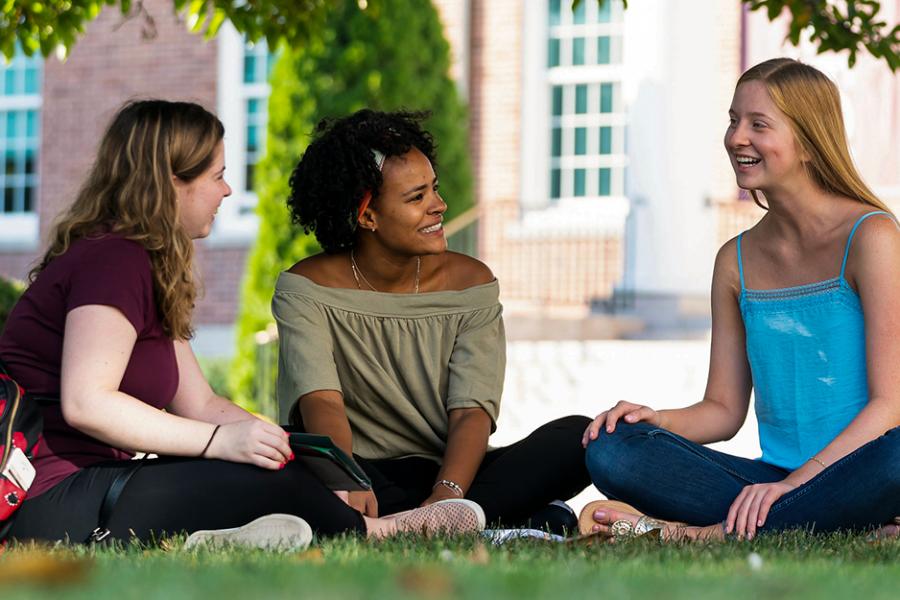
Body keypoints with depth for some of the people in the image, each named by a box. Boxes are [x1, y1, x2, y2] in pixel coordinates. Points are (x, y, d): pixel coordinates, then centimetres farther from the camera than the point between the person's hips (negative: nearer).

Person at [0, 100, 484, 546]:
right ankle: (370, 534, 4)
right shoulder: (113, 260, -13)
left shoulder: (147, 269, 19)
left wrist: (275, 439, 0)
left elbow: (200, 404, 16)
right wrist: (221, 441, -24)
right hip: (51, 502, -10)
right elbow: (85, 403, -24)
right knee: (271, 477, -18)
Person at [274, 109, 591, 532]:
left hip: (450, 473, 2)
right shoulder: (306, 290, -5)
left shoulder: (470, 283, 1)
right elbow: (321, 402, -21)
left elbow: (473, 415, -10)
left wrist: (446, 497, -32)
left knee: (576, 437, -20)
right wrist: (347, 484, -43)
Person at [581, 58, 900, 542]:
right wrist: (654, 419, -7)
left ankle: (693, 534, -29)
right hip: (775, 479, 5)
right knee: (611, 450, -16)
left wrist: (791, 484, -22)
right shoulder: (737, 261, 12)